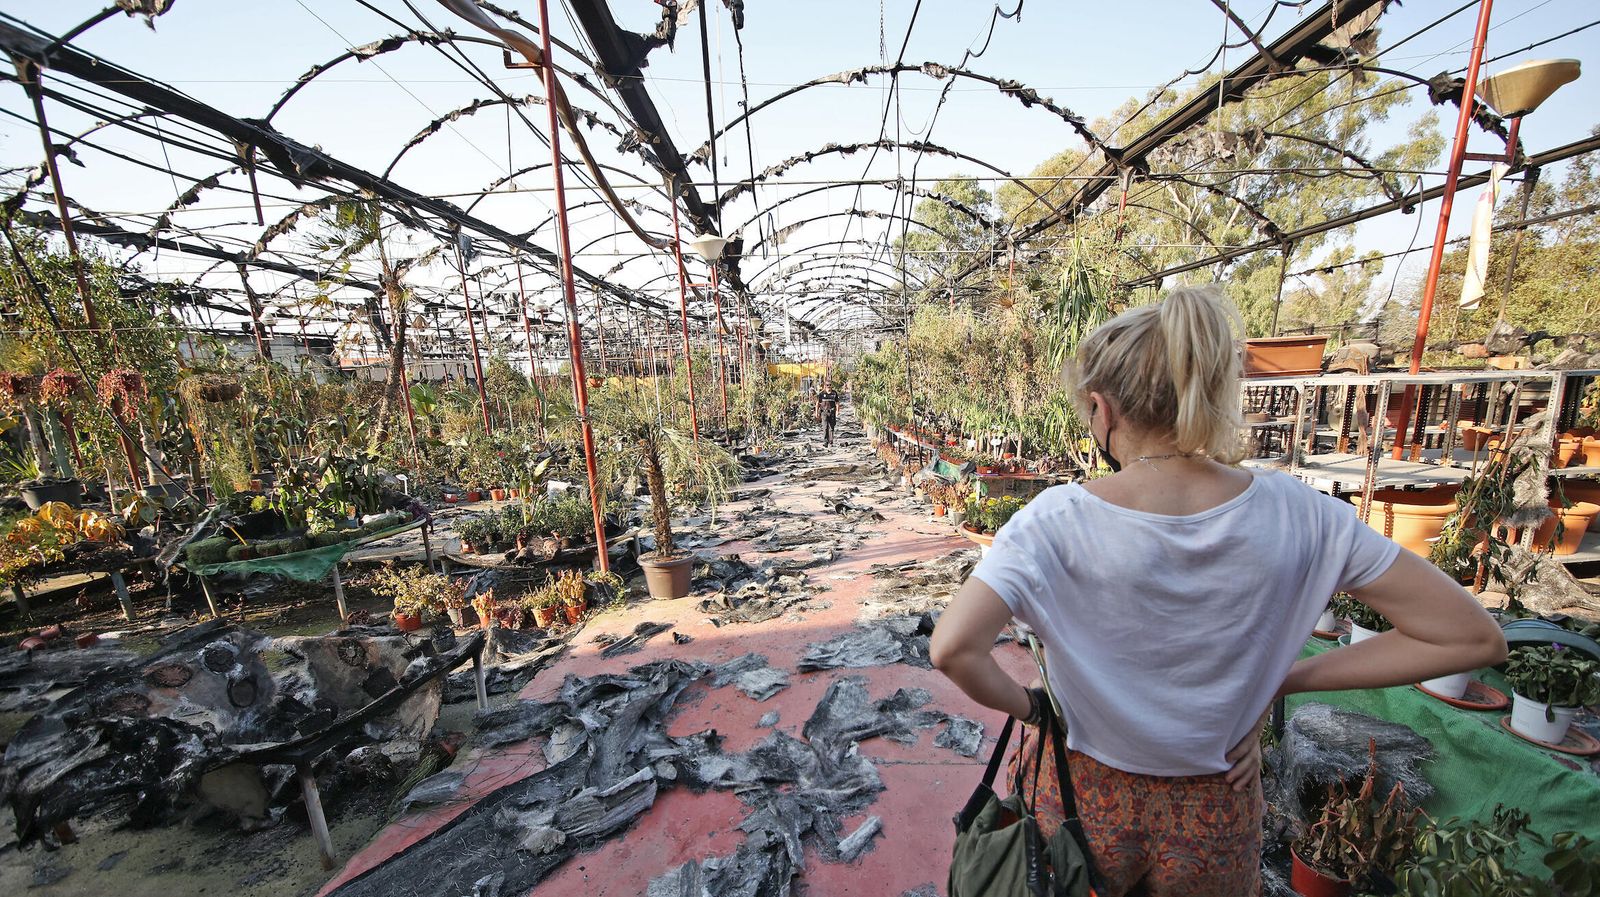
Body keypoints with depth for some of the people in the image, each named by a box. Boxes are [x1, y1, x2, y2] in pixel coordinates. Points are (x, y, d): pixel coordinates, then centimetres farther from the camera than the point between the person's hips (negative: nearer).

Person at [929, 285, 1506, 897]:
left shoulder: (1058, 519, -28)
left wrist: (1028, 705, -15)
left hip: (1088, 801, -2)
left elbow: (953, 649, -36)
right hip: (1218, 816, 3)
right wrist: (1282, 681, -4)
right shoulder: (1293, 512, -17)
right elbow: (1473, 638, -6)